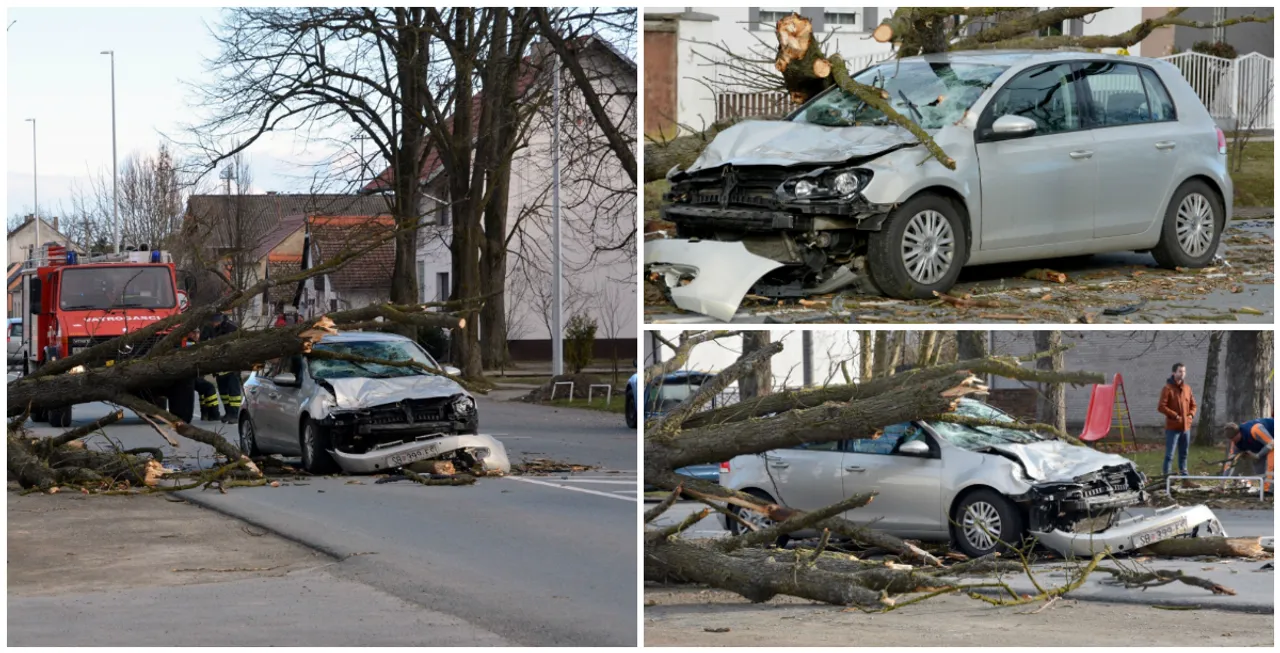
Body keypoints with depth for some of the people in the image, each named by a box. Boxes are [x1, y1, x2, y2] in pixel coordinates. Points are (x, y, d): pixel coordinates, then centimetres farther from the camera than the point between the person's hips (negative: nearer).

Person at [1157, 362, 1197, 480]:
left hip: (1186, 426, 6)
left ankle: (1184, 475, 21)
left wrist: (1191, 415, 1)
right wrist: (1175, 416, -17)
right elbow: (1162, 407, -12)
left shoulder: (1187, 388, 11)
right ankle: (1167, 477, -5)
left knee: (1184, 454, 14)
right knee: (1169, 454, -6)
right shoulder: (1168, 388, -8)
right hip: (1172, 427, -6)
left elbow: (1193, 405, 20)